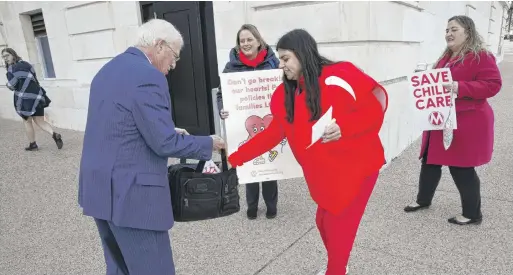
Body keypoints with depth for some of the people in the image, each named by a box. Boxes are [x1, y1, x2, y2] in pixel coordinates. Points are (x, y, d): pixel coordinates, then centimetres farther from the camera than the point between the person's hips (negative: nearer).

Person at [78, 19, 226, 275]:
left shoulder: (107, 69, 12)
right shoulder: (148, 76, -18)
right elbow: (164, 143, -20)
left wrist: (170, 132, 16)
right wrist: (209, 144, -5)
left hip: (98, 187, 10)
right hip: (130, 193, -10)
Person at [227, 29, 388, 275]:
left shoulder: (339, 75, -17)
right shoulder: (285, 93, 2)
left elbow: (376, 103, -17)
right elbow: (273, 132, 5)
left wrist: (343, 127, -33)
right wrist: (236, 157, 3)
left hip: (355, 166, -6)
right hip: (322, 173, 6)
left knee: (339, 228, 2)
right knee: (325, 223, 16)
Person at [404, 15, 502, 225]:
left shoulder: (481, 56, -11)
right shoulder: (446, 57, 14)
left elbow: (493, 85, -18)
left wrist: (460, 87, -28)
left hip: (466, 123, -8)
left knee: (462, 168, 1)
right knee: (429, 161, 14)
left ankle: (472, 214, 20)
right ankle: (423, 199, 33)